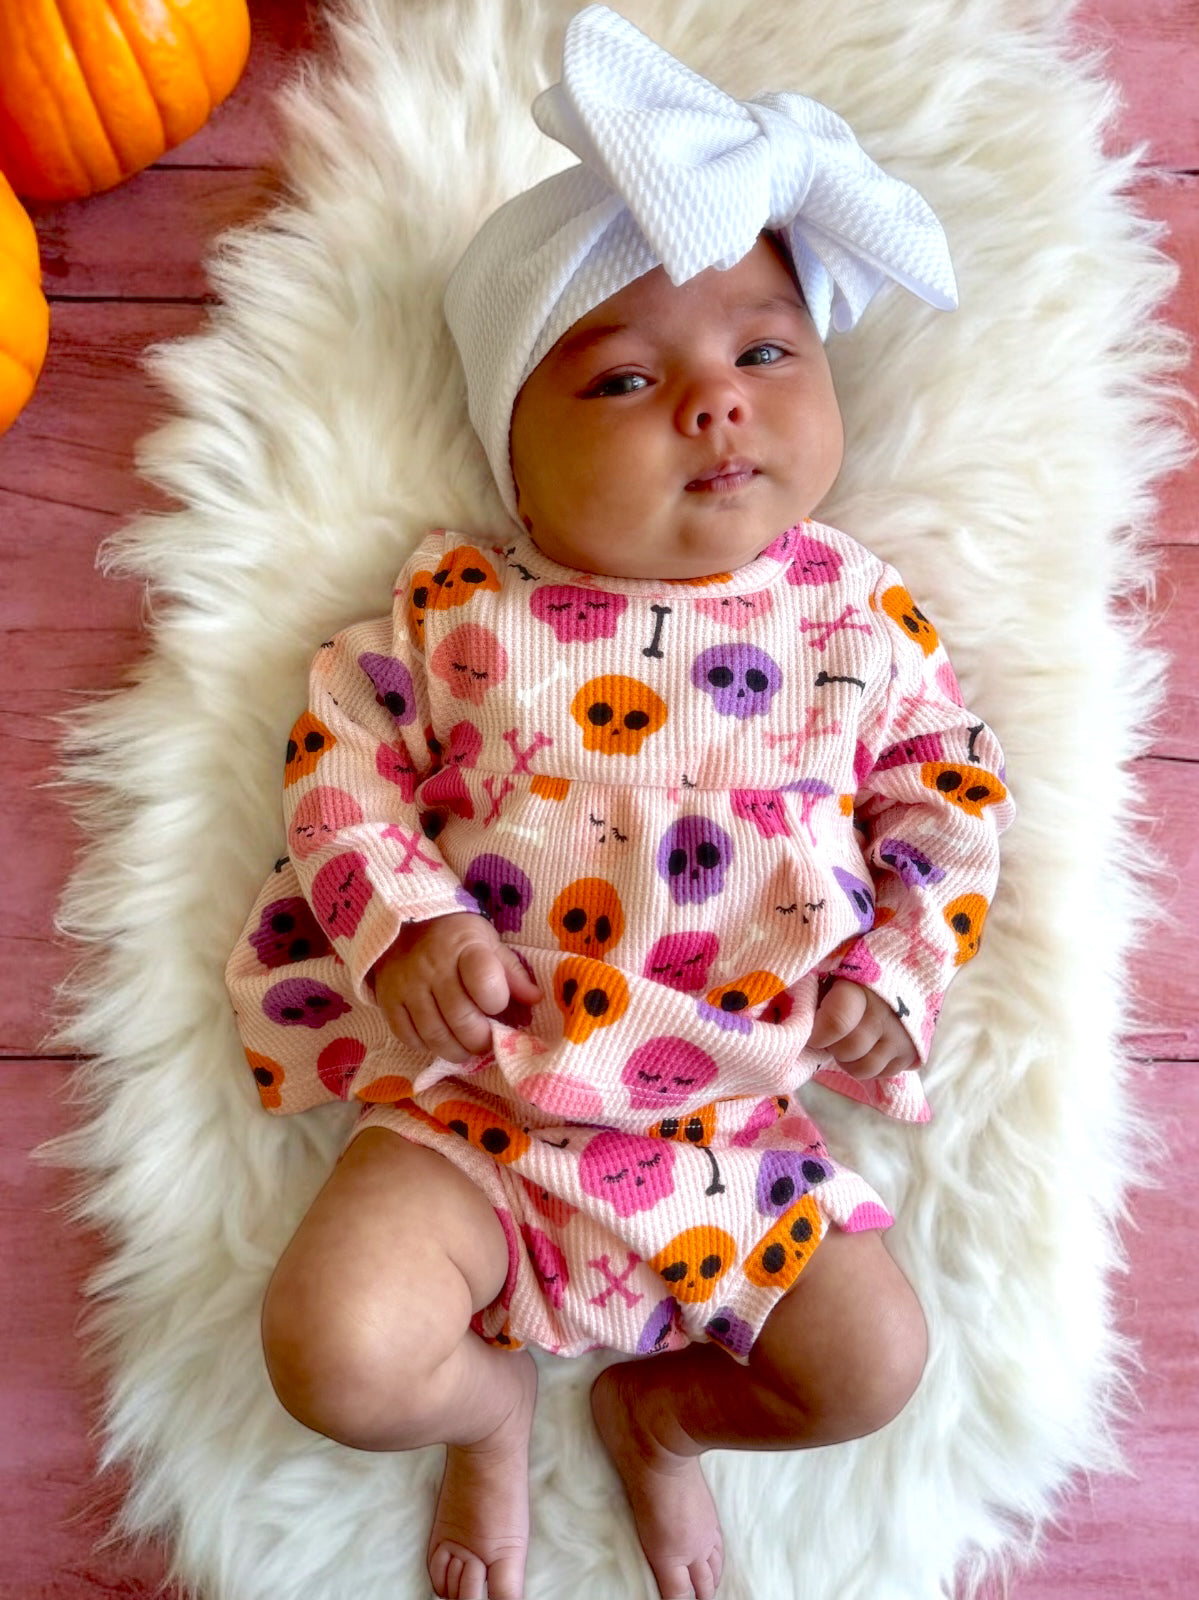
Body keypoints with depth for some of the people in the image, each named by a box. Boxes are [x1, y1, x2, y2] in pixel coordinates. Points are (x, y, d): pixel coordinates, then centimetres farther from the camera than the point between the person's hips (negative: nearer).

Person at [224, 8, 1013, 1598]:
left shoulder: (856, 614, -1)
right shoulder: (462, 608, -6)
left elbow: (952, 786, 7)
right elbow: (342, 754, -1)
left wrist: (901, 967, -6)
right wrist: (404, 924, -16)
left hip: (736, 1111, 2)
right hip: (483, 1087, -1)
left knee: (873, 1363, -1)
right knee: (334, 1350, -15)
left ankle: (661, 1412, 31)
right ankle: (492, 1401, 23)